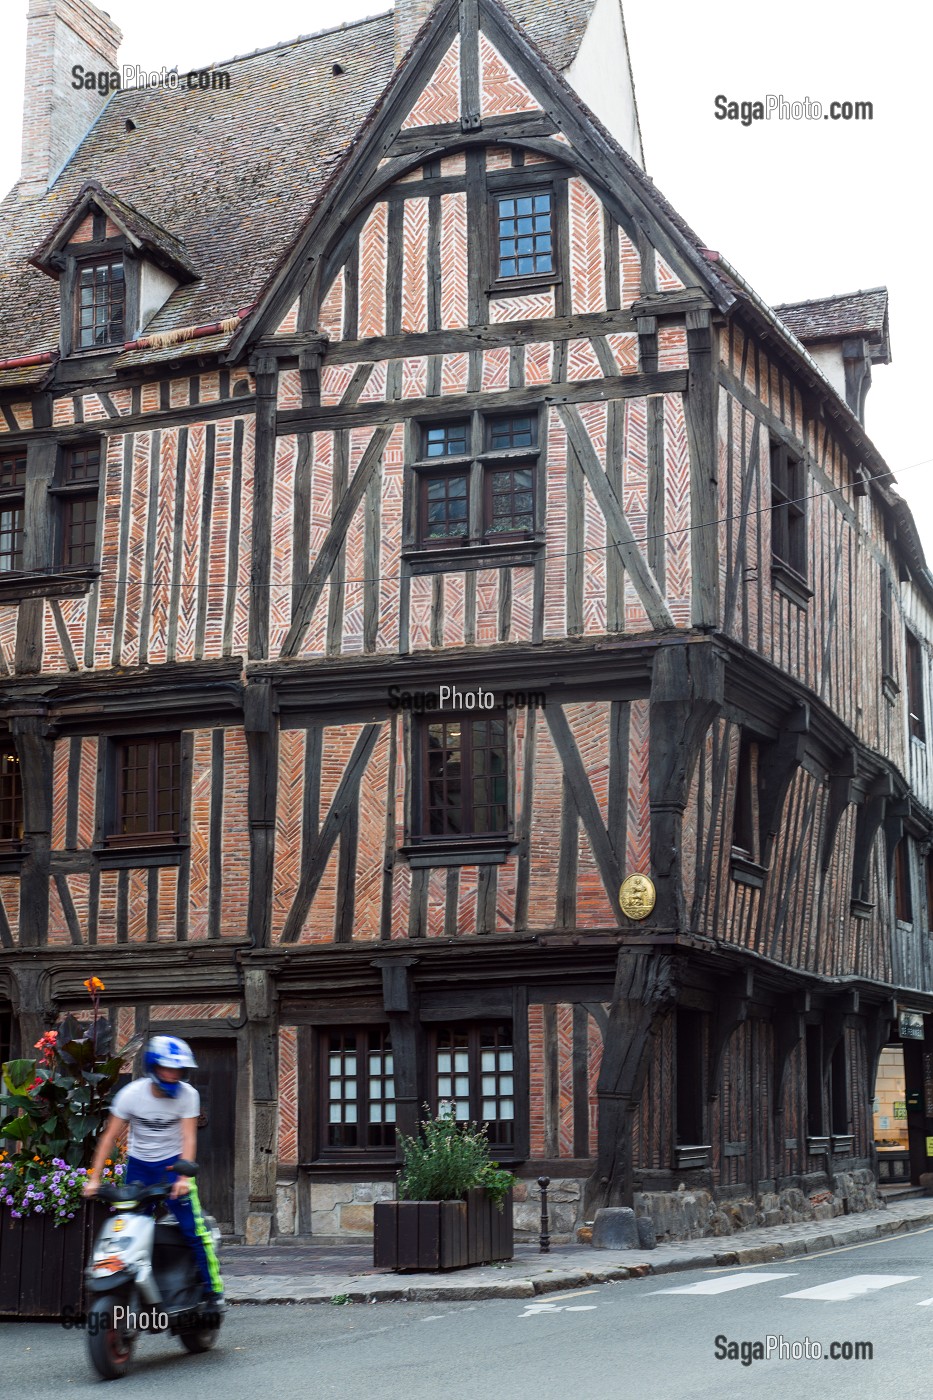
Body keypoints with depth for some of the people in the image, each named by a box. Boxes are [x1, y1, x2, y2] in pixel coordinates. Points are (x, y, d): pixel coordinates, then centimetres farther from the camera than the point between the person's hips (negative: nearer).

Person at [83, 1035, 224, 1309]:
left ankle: (213, 1289, -4)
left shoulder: (188, 1094, -13)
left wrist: (184, 1176, -30)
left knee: (194, 1227, -13)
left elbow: (188, 1137, -16)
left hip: (172, 1163, -1)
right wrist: (94, 1178, -13)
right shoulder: (131, 1094, -12)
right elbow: (109, 1137, -8)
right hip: (138, 1164, 1)